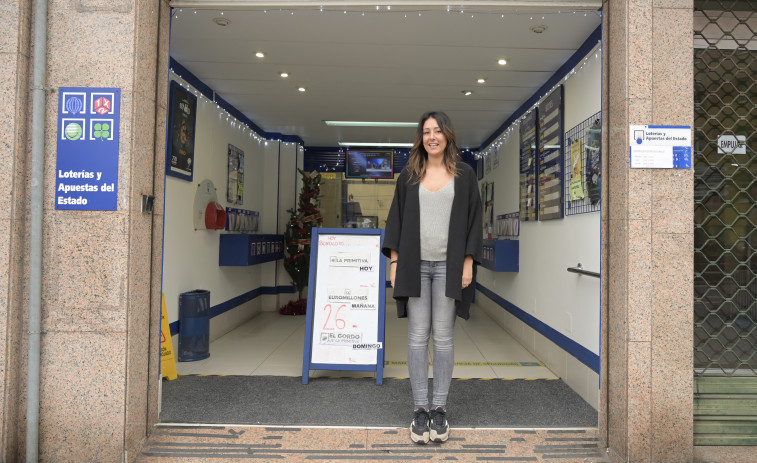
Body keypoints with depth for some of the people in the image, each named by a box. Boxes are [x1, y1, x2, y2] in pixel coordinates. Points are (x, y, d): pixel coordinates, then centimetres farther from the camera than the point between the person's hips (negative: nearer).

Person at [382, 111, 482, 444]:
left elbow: (473, 219, 4)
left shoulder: (464, 175, 7)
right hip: (415, 264, 1)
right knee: (417, 336, 3)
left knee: (443, 336, 4)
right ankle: (420, 409, 13)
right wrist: (394, 260, 2)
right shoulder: (408, 176, 10)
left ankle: (439, 408, 16)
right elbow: (396, 218, 9)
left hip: (449, 266, -1)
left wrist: (469, 261, -4)